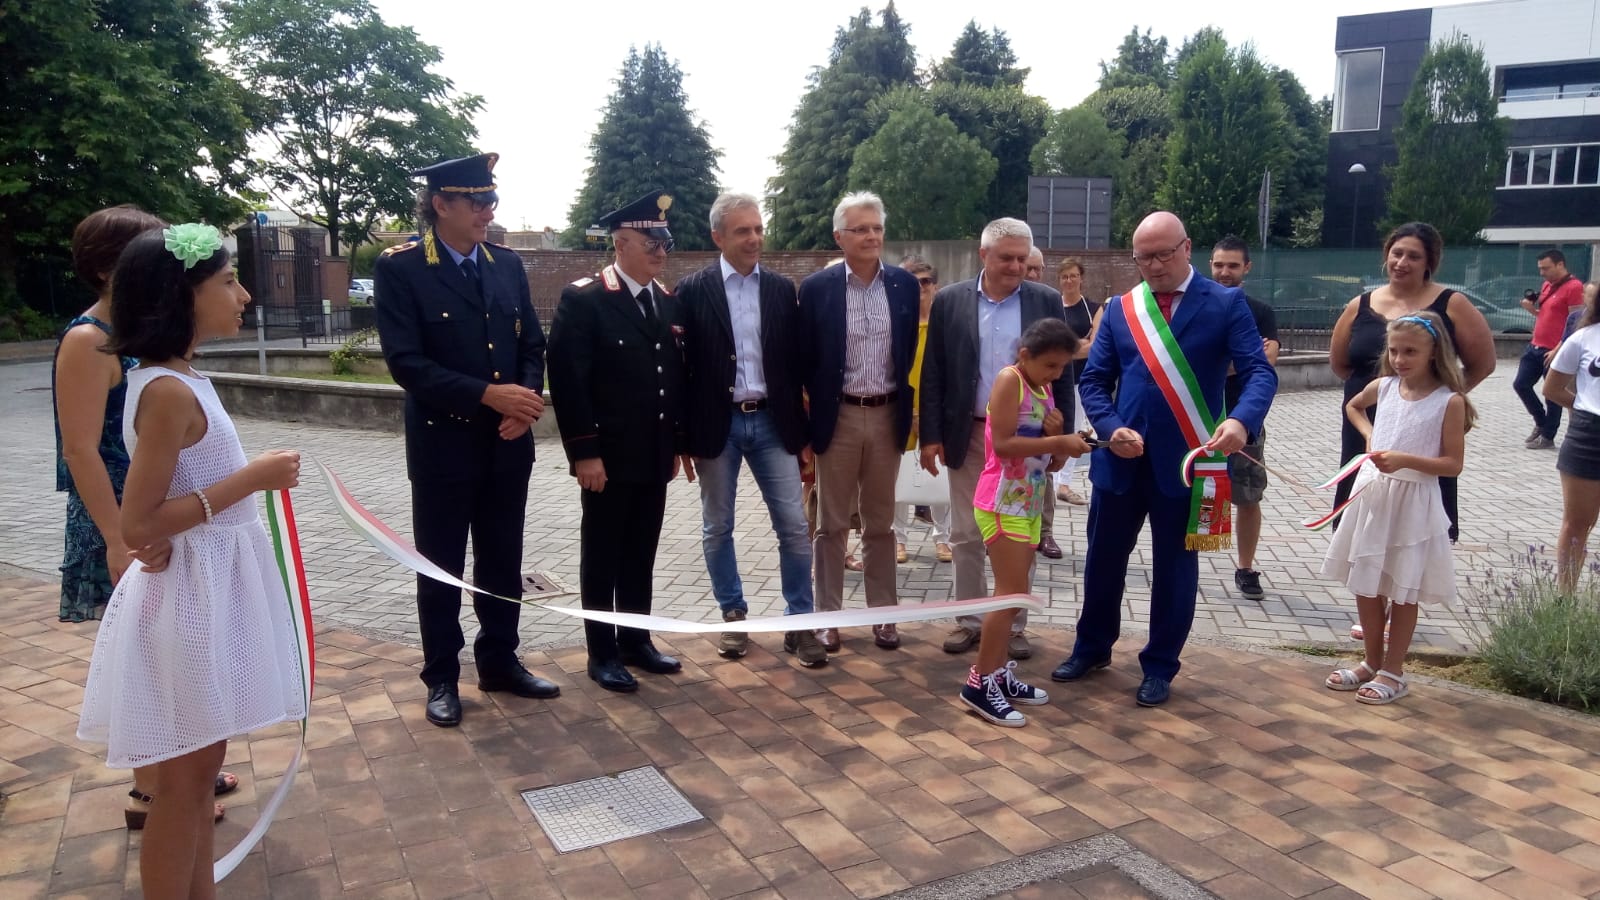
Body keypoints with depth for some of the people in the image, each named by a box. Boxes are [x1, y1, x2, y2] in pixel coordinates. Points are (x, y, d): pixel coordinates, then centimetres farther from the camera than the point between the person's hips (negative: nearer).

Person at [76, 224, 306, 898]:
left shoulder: (176, 381, 7)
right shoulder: (169, 391, -22)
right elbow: (138, 525, -23)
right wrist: (251, 478, -23)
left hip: (210, 590, 10)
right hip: (189, 597, -10)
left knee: (201, 766, 20)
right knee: (182, 781, 6)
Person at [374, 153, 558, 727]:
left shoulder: (507, 264, 7)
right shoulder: (400, 269, -9)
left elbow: (533, 345, 8)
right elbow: (406, 362, -17)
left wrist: (527, 400, -12)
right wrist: (488, 395, -23)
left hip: (508, 443, 5)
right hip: (443, 443, -4)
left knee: (502, 560, 15)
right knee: (441, 567, 9)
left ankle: (500, 662, 31)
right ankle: (442, 678, 24)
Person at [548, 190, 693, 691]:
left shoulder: (670, 302, 10)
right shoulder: (582, 299, -9)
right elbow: (567, 380, -14)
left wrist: (682, 442, 12)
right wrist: (584, 452, -18)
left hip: (655, 456, 6)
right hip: (607, 457, -6)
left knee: (641, 554, 15)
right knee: (602, 556, 7)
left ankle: (636, 641, 28)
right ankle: (602, 653, 18)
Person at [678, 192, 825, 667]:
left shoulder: (782, 289, 5)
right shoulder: (693, 290, -3)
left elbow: (794, 361, 7)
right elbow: (682, 364, -2)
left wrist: (800, 429, 5)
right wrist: (684, 434, -4)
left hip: (771, 422, 2)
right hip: (717, 424, -1)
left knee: (794, 527, 1)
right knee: (717, 529, 9)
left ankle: (799, 622, 13)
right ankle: (734, 616, 25)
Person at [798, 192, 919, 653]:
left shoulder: (904, 284, 2)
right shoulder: (816, 287, -5)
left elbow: (910, 351, 10)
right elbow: (805, 359, -1)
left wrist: (901, 404, 9)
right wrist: (813, 413, -1)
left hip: (887, 416, 2)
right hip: (838, 417, -2)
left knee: (880, 523, 12)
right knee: (832, 524, 7)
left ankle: (883, 613, 22)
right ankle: (827, 616, 18)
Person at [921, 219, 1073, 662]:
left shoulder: (1047, 301, 1)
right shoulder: (949, 301, 0)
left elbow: (1061, 373, 3)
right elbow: (933, 374, 0)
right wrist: (931, 435, -5)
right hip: (968, 435, 0)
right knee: (966, 535, 8)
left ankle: (1013, 624, 20)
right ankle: (969, 620, 21)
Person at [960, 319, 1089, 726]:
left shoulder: (1045, 391, 13)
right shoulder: (1009, 379, -10)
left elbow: (1052, 462, 14)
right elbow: (1002, 444, -21)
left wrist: (1059, 437, -7)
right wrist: (1058, 442, -21)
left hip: (1030, 505, 9)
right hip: (1001, 504, -9)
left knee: (1017, 593, 12)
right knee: (1012, 593, -9)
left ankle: (999, 673, 21)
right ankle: (980, 682, -2)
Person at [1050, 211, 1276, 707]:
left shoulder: (1226, 303, -3)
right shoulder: (1119, 308, 6)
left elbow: (1260, 372, -12)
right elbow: (1094, 380, 5)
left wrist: (1241, 420, -32)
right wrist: (1111, 428, -13)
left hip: (1186, 459, -3)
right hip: (1122, 457, 3)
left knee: (1174, 567, 10)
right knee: (1104, 558, 14)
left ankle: (1159, 666, 27)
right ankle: (1092, 647, 35)